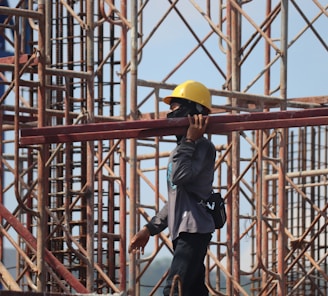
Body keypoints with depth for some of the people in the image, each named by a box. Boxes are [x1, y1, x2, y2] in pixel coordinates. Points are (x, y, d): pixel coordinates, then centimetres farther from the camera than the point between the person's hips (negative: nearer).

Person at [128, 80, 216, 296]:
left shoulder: (203, 147, -8)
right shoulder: (184, 149, 23)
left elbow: (180, 175, -26)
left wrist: (190, 140, -18)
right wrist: (149, 229, 24)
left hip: (194, 231, -10)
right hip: (183, 232, 10)